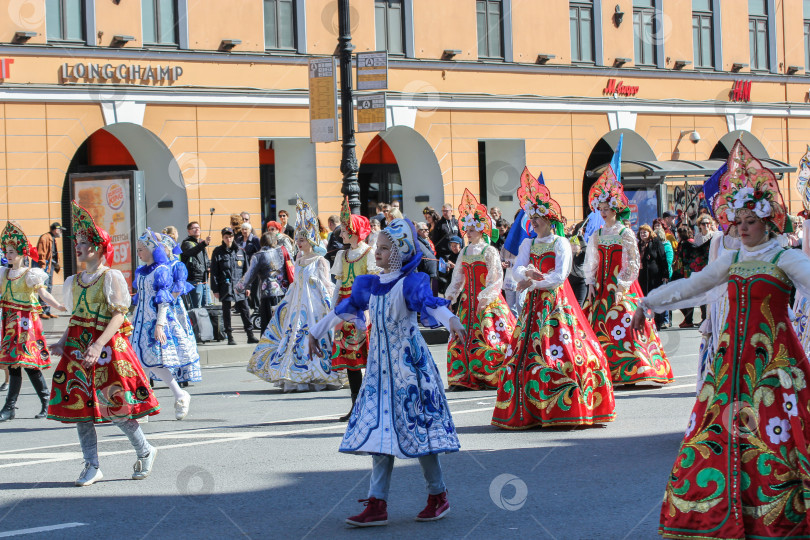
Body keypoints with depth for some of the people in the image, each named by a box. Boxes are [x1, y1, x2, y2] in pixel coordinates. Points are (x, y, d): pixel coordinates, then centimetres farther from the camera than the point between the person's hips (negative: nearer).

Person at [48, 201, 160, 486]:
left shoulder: (111, 277, -6)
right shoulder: (76, 280, 13)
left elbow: (119, 315, -13)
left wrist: (98, 346, -24)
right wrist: (62, 342, 1)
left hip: (107, 348, -6)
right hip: (79, 346, 7)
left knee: (115, 407, -7)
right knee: (79, 406, 2)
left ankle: (145, 452, 15)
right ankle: (92, 467, 9)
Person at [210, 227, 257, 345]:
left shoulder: (240, 251, 10)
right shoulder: (218, 252, 2)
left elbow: (246, 270, 14)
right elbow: (214, 272, 1)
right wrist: (215, 289, -5)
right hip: (225, 286, -2)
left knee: (244, 310, 0)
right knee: (226, 311, 2)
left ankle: (250, 335, 4)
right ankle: (230, 337, 8)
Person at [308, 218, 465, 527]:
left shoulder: (411, 282, -11)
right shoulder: (370, 285, 10)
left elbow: (431, 302, -29)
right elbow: (345, 308, 23)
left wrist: (452, 321, -49)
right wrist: (317, 332, 33)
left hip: (410, 363, -6)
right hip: (380, 366, 6)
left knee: (417, 426, -3)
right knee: (380, 429, 2)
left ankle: (438, 496, 12)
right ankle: (377, 505, 0)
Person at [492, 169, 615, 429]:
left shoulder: (561, 243, -2)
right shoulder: (528, 244, 15)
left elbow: (559, 276, -9)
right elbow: (518, 268, 1)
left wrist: (533, 283, -9)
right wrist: (528, 273, -21)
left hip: (557, 301, -6)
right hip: (535, 303, 6)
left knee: (561, 351, -12)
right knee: (526, 352, 0)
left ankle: (566, 409, -8)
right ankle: (528, 412, 2)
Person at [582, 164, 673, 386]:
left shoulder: (626, 233, -3)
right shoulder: (597, 235, 11)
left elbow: (632, 264, -6)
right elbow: (592, 263, 15)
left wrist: (620, 287, -12)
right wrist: (591, 284, 4)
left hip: (622, 286, -5)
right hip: (601, 287, 5)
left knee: (623, 323, -11)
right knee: (599, 324, 0)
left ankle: (629, 370, -10)